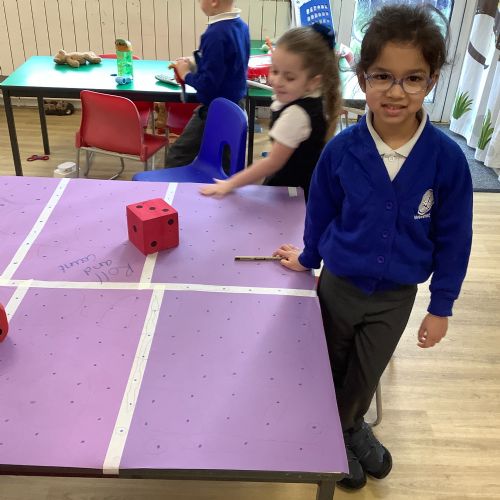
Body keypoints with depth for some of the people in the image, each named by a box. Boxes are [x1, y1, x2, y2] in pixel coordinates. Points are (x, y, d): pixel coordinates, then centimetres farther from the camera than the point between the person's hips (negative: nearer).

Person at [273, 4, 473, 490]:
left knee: (365, 377, 22)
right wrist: (307, 258, 11)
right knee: (332, 369, 22)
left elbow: (452, 237, -9)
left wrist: (441, 306, -3)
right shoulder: (340, 149, -19)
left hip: (396, 296, 0)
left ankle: (350, 427, 52)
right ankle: (334, 437, 49)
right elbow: (320, 212, -2)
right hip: (338, 285, 0)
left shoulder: (447, 158, -19)